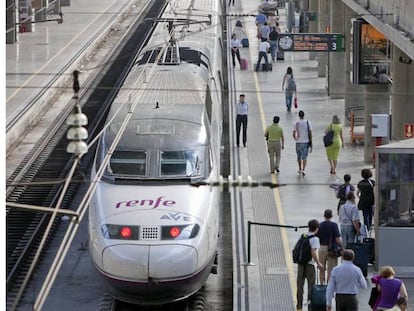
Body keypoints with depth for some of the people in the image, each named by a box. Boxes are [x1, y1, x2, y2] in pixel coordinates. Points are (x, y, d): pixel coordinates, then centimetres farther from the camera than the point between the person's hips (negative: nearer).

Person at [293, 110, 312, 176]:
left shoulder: (296, 123, -4)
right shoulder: (307, 122, -3)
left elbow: (294, 133, -4)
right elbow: (310, 133, -3)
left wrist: (295, 138, 19)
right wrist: (311, 142, 4)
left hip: (298, 142, 0)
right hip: (306, 142, 0)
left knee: (299, 157, 17)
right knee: (304, 157, 1)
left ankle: (300, 169, 26)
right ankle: (303, 170, -11)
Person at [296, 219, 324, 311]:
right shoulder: (315, 239, -12)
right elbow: (314, 253, -18)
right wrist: (318, 263, -9)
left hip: (300, 263, 6)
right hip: (309, 264, -6)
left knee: (300, 285, 10)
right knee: (311, 285, 6)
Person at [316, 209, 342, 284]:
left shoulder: (319, 225, -1)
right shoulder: (334, 225, -10)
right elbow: (337, 239, -13)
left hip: (322, 248, 3)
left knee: (322, 269, 14)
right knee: (331, 269, 1)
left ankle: (322, 285, 19)